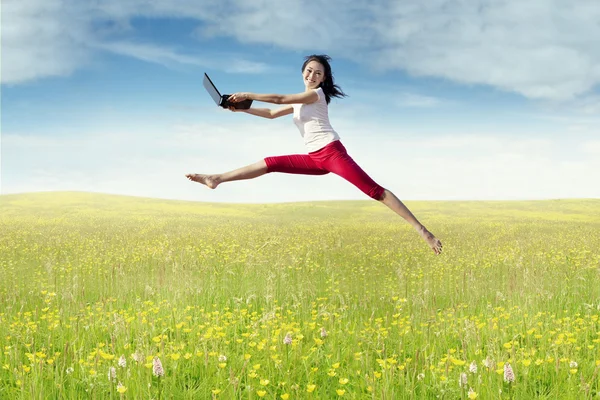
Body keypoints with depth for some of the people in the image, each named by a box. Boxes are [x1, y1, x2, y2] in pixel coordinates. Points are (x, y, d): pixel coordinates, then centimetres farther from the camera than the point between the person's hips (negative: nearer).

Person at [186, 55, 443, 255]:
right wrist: (241, 108, 18)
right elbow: (272, 114, 27)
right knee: (271, 163, 4)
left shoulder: (317, 94, -3)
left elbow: (280, 99, -10)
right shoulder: (300, 101, 22)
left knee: (374, 191, -18)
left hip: (332, 152, -8)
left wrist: (247, 95, -5)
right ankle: (217, 179, 8)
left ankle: (421, 230, -24)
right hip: (315, 159, 8)